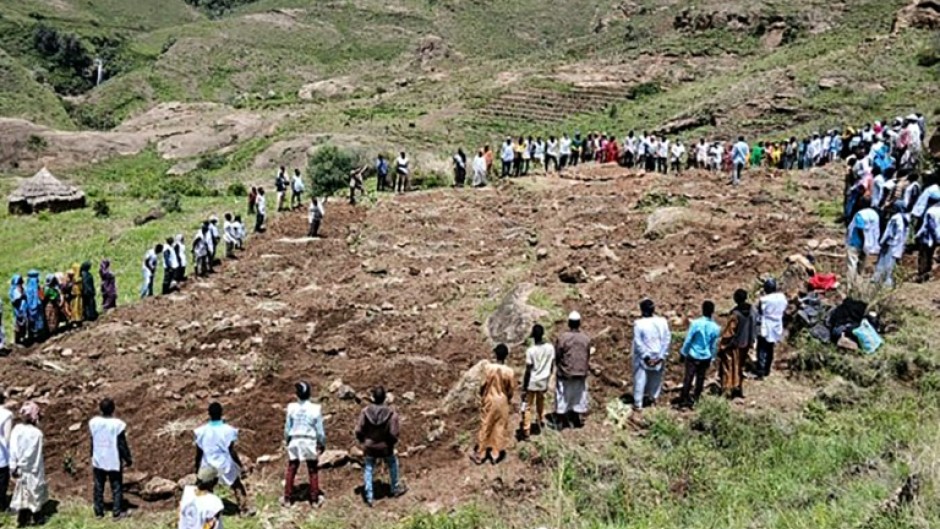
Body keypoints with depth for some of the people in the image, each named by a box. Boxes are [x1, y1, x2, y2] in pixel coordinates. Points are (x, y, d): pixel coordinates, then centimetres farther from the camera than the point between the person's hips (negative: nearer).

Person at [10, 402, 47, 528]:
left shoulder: (16, 429, -10)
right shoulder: (37, 433, -21)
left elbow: (12, 450, -7)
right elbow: (38, 455, -16)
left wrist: (13, 466, 1)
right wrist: (39, 471, -6)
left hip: (21, 468, 4)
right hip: (33, 469, -4)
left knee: (22, 492, 15)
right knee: (35, 492, 13)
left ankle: (22, 519, 21)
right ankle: (37, 518, 23)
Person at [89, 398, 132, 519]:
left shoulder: (93, 422, -6)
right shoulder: (118, 424, -18)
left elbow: (92, 442, 7)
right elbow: (122, 445, -12)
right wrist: (128, 459, 0)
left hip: (98, 460, 4)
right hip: (114, 461, -3)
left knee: (99, 487, 15)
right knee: (116, 487, 8)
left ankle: (98, 511, 20)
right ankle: (117, 512, 10)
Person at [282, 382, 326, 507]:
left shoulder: (291, 408, -12)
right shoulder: (316, 409, -16)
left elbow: (287, 427, -1)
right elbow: (320, 429, -8)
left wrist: (286, 440, 16)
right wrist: (322, 444, 6)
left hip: (295, 441, 1)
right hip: (310, 442, -1)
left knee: (291, 470, 13)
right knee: (313, 471, 13)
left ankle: (287, 498, 21)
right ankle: (315, 499, 21)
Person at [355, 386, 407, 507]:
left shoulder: (366, 411, -20)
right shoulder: (391, 414, -24)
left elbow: (358, 430, -15)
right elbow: (393, 434, -21)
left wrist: (362, 441, 7)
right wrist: (392, 442, 2)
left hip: (369, 447, 1)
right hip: (385, 448, -1)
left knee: (368, 470, 21)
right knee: (392, 464, 27)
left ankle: (369, 497, 24)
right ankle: (395, 489, 43)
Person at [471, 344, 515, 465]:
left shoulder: (488, 367, -16)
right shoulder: (509, 371, -14)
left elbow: (483, 385, -11)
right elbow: (511, 390, -5)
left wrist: (481, 397, 7)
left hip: (489, 401, 0)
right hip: (502, 402, 0)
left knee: (485, 428, 11)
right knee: (499, 428, 13)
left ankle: (480, 455, 18)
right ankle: (495, 455, 19)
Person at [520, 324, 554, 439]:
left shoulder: (530, 351, -21)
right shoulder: (550, 348, -8)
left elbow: (528, 371, -17)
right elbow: (552, 366, 2)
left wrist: (524, 387, -8)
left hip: (531, 383, -4)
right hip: (543, 382, 4)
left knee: (527, 407, 7)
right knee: (540, 404, 25)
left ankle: (526, 431, 8)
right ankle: (539, 425, 41)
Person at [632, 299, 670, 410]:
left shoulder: (639, 324, -19)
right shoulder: (662, 321, -10)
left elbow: (638, 342, -18)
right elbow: (667, 339, -9)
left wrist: (645, 356, -11)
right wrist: (662, 355, -6)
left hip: (643, 357, -3)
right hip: (658, 356, 3)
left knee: (640, 379, 8)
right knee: (656, 378, 23)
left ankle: (638, 404, 12)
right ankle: (654, 397, 40)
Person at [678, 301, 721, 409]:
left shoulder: (696, 323, -16)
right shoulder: (715, 327, -7)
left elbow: (688, 340, -11)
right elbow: (714, 346, 2)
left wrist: (683, 352, 2)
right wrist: (711, 358, 15)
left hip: (693, 356, -2)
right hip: (706, 357, 2)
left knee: (688, 378, 3)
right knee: (700, 379, 13)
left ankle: (684, 400, 7)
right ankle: (694, 399, 21)